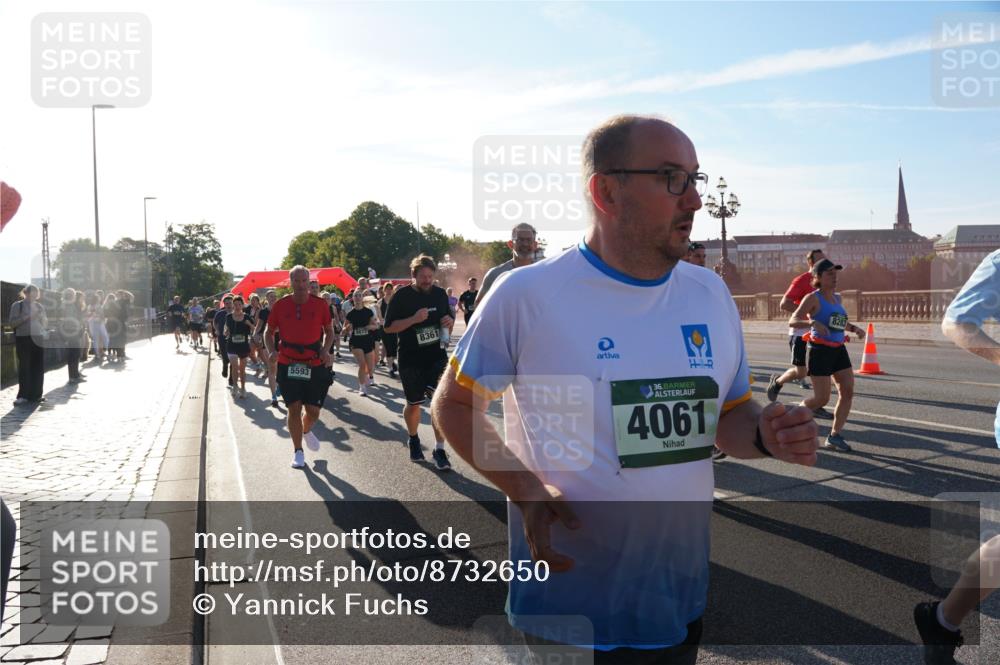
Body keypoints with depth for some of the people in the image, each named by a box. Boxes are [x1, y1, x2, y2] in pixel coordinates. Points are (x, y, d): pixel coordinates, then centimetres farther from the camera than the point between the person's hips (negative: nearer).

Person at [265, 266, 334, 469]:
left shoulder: (319, 304, -3)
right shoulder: (280, 305, -3)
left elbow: (329, 331, 9)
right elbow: (269, 332, 9)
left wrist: (325, 350, -9)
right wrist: (271, 350, -10)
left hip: (315, 365, 0)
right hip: (288, 365, 0)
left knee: (313, 411, 3)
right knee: (294, 408, 0)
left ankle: (306, 431, 39)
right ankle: (298, 452, 15)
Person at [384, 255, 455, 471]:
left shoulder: (440, 294, 4)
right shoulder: (402, 296, -7)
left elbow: (447, 320, 17)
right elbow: (389, 327, -8)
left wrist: (449, 322, -7)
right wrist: (414, 319, -22)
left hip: (437, 356, 2)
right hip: (411, 359, -2)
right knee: (414, 404, 12)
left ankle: (439, 449, -3)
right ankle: (413, 439, 40)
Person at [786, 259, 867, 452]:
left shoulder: (837, 298, 13)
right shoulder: (813, 298, -9)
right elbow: (792, 321, -18)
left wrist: (854, 328, 12)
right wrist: (813, 322, -35)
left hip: (839, 349, 8)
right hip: (820, 350, -7)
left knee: (848, 392, -1)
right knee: (822, 398, -7)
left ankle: (835, 436, 8)